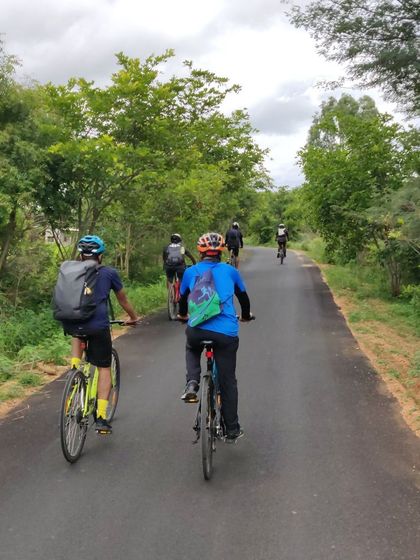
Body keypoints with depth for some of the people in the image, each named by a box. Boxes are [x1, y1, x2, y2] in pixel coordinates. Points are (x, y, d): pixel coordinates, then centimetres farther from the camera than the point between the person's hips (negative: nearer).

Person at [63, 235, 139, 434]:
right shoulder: (109, 273, 12)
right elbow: (123, 300, 24)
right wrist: (133, 318, 42)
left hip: (70, 324, 2)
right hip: (98, 326, -2)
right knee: (104, 369, 14)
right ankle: (101, 417, 10)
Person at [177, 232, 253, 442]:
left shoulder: (190, 272, 12)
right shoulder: (230, 271, 12)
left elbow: (182, 298, 27)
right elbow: (243, 296, 26)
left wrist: (183, 315, 49)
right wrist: (246, 315, 46)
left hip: (197, 330, 1)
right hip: (226, 333, 0)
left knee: (192, 349, 36)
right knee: (228, 381, 13)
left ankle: (192, 383, 11)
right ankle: (232, 430, 21)